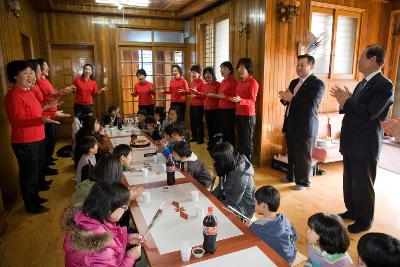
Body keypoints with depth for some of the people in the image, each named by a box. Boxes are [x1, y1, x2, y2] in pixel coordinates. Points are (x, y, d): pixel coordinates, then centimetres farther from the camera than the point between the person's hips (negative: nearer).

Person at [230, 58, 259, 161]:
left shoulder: (253, 82, -11)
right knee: (240, 139, 15)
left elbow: (252, 101, -18)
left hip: (248, 115, -8)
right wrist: (235, 99, 2)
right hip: (238, 114, 8)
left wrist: (240, 100, -31)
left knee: (247, 141, 1)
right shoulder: (239, 81, 12)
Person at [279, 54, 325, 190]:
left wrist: (291, 98, -23)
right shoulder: (294, 82, 14)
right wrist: (285, 98, -5)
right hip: (291, 124, 7)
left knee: (303, 156, 5)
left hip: (305, 126, -7)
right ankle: (290, 176, 33)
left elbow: (312, 104, -24)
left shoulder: (317, 83, -11)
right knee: (291, 153, 17)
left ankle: (303, 181, 19)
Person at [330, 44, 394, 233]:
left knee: (363, 184, 4)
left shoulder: (384, 85, -15)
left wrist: (347, 101, -17)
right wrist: (344, 101, -1)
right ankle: (352, 211, 36)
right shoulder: (362, 84, 13)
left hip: (365, 145, -9)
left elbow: (370, 113, -25)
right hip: (351, 143, 9)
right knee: (349, 180, 19)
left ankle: (364, 220, 21)